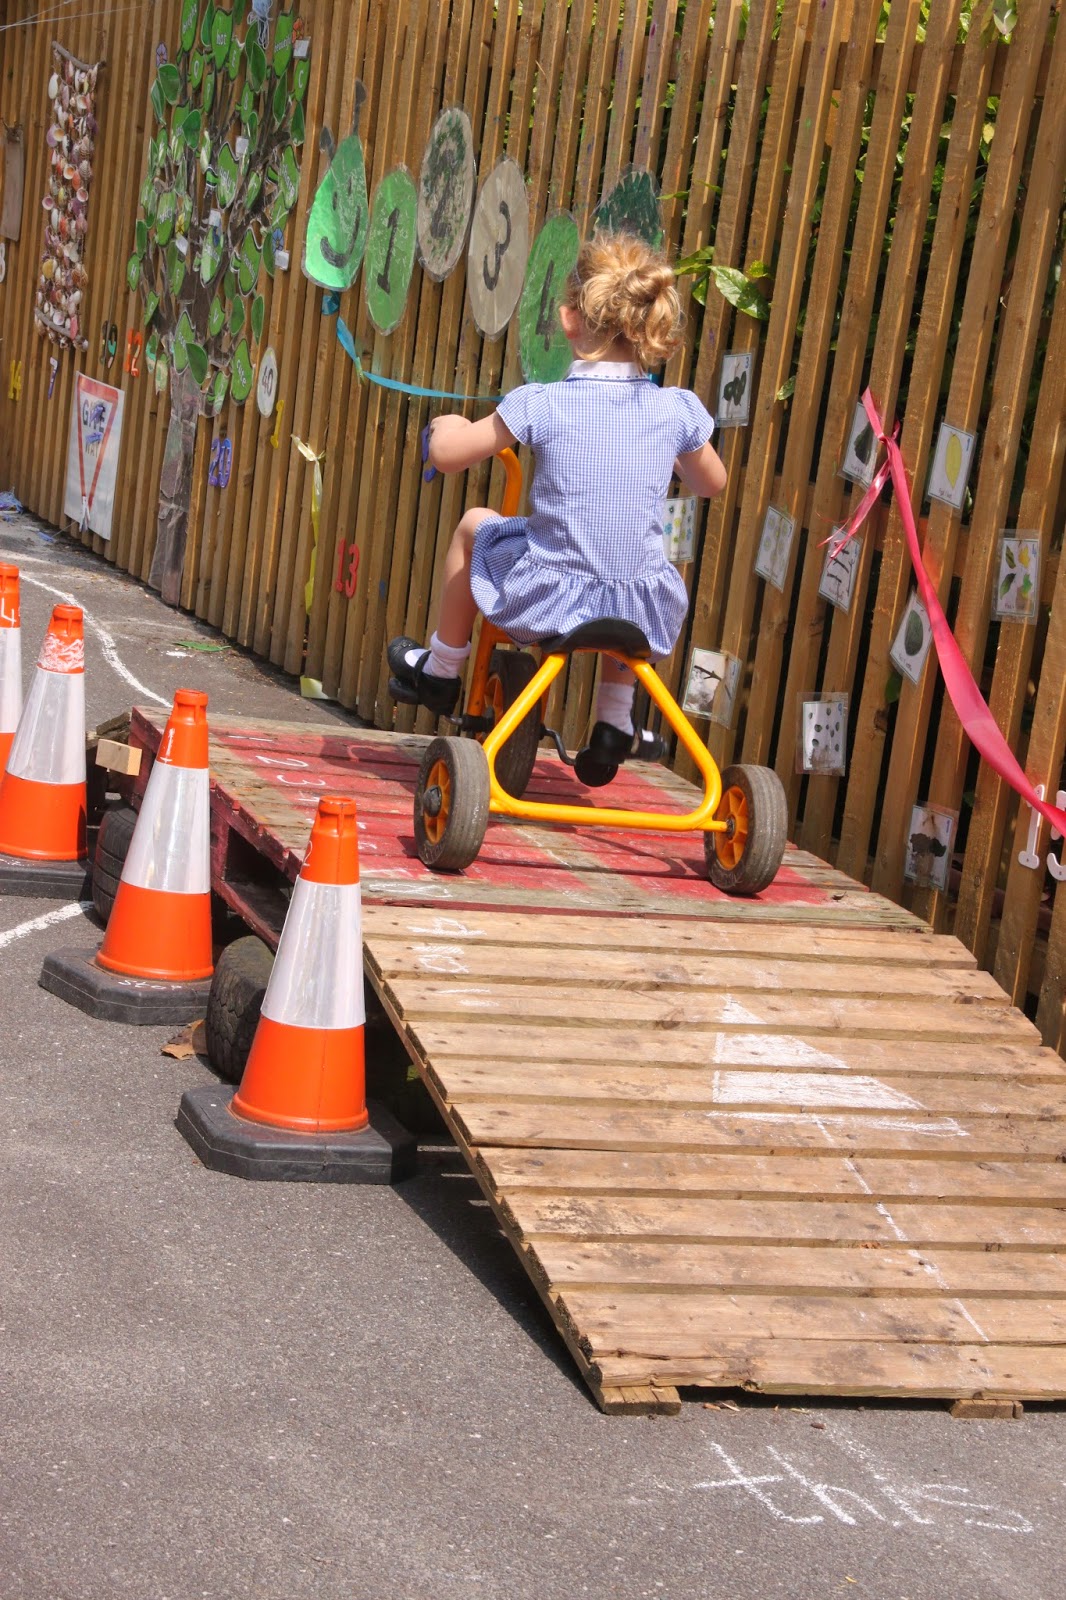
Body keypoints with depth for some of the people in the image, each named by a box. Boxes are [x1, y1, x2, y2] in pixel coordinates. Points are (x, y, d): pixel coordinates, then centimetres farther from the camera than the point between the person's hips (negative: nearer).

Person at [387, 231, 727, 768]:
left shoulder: (541, 404, -13)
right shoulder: (677, 411, -6)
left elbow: (446, 455, -4)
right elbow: (712, 481, 14)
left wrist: (448, 425, 19)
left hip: (548, 597, -2)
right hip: (640, 610, 2)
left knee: (475, 524, 27)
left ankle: (440, 670, 38)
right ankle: (615, 722, 38)